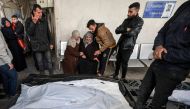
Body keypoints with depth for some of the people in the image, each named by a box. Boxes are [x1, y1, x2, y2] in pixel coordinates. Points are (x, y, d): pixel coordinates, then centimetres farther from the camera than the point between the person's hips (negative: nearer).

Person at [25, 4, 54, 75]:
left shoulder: (44, 20, 3)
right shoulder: (29, 21, -4)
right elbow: (29, 33, -17)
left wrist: (51, 43, 9)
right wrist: (33, 22, -25)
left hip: (46, 45, 2)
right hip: (37, 46, -2)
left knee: (49, 62, 8)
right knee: (40, 63, 9)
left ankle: (51, 75, 24)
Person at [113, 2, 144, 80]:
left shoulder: (139, 21, -9)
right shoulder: (126, 20, 10)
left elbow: (131, 33, -21)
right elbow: (117, 30, 2)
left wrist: (122, 31, -6)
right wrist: (125, 30, -13)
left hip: (128, 46, -6)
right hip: (121, 44, 6)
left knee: (124, 63, 3)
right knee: (118, 61, 15)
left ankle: (123, 78, 21)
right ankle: (116, 74, 32)